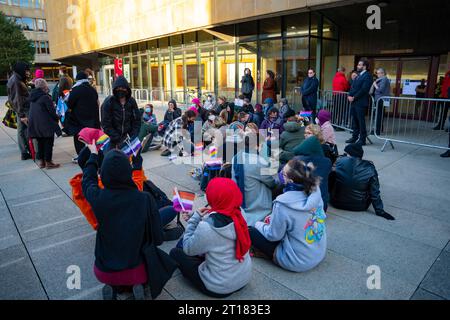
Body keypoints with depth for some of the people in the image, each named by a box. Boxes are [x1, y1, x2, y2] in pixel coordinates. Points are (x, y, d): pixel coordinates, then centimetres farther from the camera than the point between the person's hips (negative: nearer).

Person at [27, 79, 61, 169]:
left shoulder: (33, 97, 10)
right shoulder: (45, 97, -14)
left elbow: (33, 111, 16)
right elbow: (52, 110, -15)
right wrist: (57, 118, 3)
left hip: (35, 124, 7)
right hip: (46, 124, -7)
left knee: (40, 143, 15)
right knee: (48, 143, 1)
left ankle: (42, 161, 22)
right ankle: (48, 162, 5)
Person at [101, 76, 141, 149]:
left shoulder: (131, 101, 1)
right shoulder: (108, 102, -9)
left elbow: (137, 120, 5)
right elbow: (106, 125, -11)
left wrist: (133, 137, -7)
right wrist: (118, 139, -16)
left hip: (127, 137, 3)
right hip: (112, 141, -3)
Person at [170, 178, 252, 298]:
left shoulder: (206, 227, -31)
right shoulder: (239, 215, -13)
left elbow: (188, 249, -11)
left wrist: (194, 219, -7)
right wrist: (200, 219, 3)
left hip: (220, 287, -7)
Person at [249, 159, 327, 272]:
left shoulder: (283, 205, -29)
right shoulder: (315, 192, -11)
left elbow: (273, 235, -15)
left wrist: (259, 225, 4)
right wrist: (275, 217, 9)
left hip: (299, 262, -6)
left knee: (250, 232, 2)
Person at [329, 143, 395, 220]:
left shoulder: (340, 162, -15)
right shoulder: (369, 168, -13)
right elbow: (375, 192, -9)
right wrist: (380, 211, 0)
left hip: (337, 203, 0)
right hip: (359, 207, 1)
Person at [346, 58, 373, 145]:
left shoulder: (367, 76, -8)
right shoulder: (358, 75, 19)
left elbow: (363, 90, -17)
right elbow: (352, 87, 16)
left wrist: (354, 97, -15)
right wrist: (350, 95, -1)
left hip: (361, 103, -8)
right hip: (354, 102, 8)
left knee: (361, 121, -3)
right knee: (355, 121, 13)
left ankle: (362, 140, 3)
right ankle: (354, 137, 21)